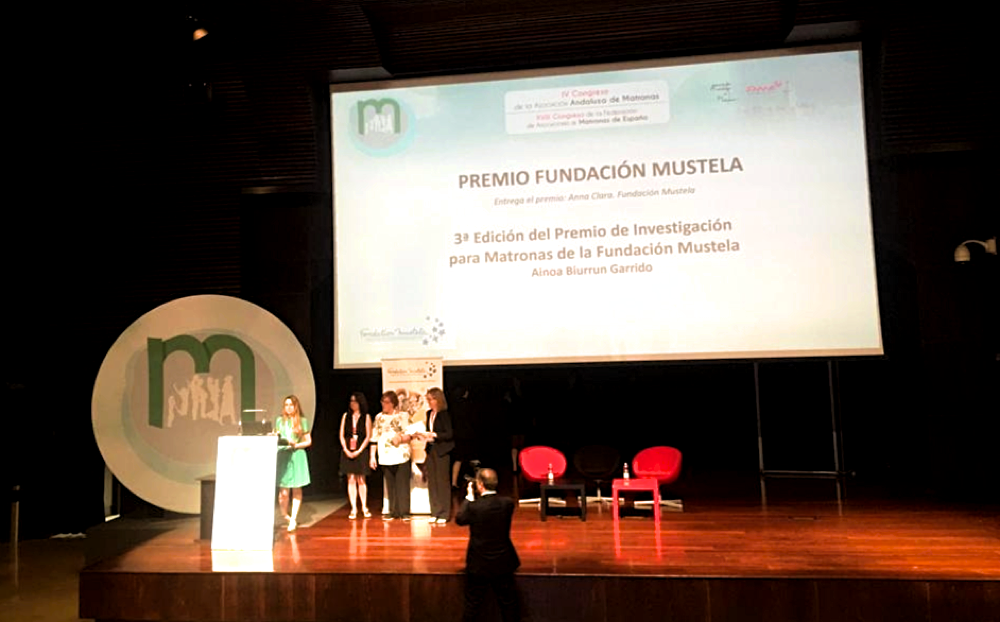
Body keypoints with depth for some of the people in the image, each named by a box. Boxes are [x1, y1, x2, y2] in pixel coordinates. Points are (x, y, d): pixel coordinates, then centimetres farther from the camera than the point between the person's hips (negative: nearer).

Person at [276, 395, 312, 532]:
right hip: (282, 456, 1)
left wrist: (296, 445, -9)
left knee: (296, 489, 1)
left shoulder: (303, 421, 5)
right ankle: (284, 515, 20)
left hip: (297, 455, -1)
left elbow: (308, 441, 6)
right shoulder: (279, 421, 11)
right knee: (284, 491, -5)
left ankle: (293, 519, 10)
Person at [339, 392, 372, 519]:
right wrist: (346, 450, -6)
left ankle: (364, 508, 10)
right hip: (347, 452, 2)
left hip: (361, 452, -2)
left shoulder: (366, 417, 1)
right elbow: (341, 435, 6)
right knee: (351, 480, 1)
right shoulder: (346, 416, 9)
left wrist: (359, 451, -10)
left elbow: (368, 436, -3)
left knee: (361, 480, 1)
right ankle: (353, 509, 5)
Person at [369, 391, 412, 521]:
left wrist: (401, 438, -22)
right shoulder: (379, 417, 12)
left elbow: (410, 434, -2)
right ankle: (393, 511, 16)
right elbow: (374, 438, 13)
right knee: (390, 486, 7)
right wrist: (372, 456, 10)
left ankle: (404, 512, 5)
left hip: (401, 456, -3)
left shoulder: (403, 416, 2)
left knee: (402, 485, -3)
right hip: (385, 457, 3)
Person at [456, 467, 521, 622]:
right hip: (503, 563, 3)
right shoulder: (508, 503, -12)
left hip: (479, 564, -2)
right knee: (508, 603, 17)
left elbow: (459, 519, -4)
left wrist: (469, 497, 0)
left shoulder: (474, 506, -22)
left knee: (473, 604, 15)